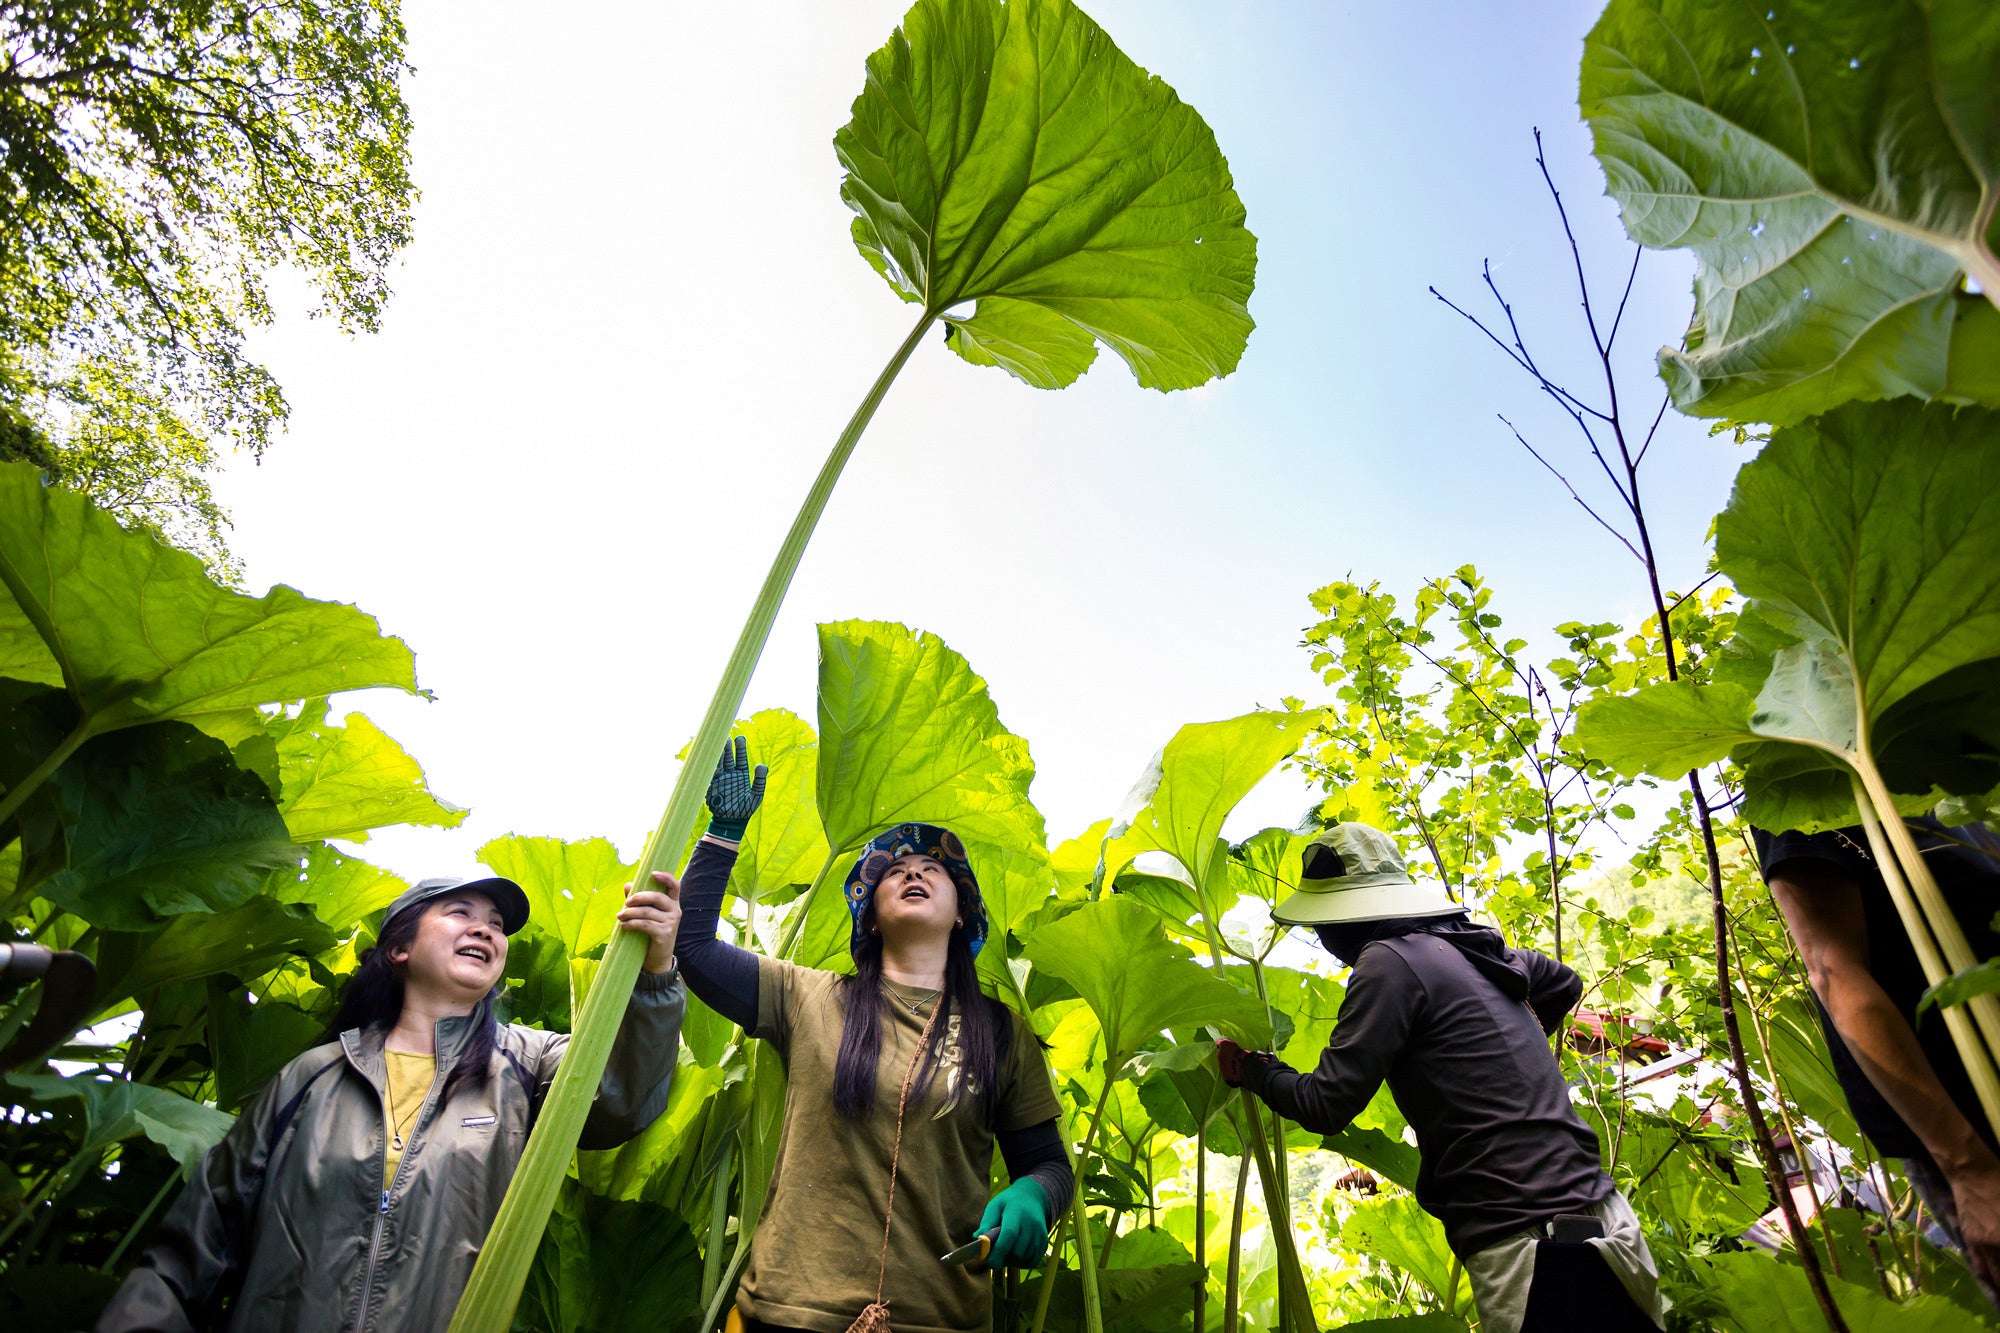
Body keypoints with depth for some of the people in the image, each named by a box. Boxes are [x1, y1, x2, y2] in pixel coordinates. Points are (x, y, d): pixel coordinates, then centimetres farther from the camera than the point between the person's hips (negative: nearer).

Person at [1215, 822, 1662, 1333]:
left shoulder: (1389, 961, -15)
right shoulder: (1473, 944, 10)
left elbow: (1325, 1105, -15)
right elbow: (1564, 984, 30)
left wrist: (1254, 1070, 3)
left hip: (1525, 1242, -8)